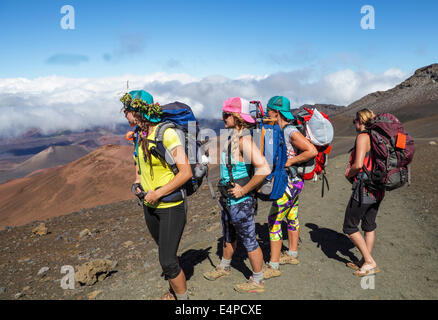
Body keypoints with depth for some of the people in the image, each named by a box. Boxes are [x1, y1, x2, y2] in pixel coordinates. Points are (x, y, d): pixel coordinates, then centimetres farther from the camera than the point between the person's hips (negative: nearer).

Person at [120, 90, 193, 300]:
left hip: (170, 206, -8)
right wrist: (138, 182, 5)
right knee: (165, 253, 22)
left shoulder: (167, 134, -20)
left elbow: (186, 172, -23)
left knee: (167, 261, -6)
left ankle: (182, 296, 17)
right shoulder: (140, 135, 5)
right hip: (149, 206, 8)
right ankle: (173, 292, 42)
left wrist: (158, 193, -21)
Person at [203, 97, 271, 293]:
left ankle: (257, 281, 23)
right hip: (229, 200, 9)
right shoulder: (232, 137, 8)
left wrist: (243, 190, -24)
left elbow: (263, 169, -33)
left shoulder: (244, 139, -22)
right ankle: (224, 268, 46)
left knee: (249, 241, 6)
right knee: (228, 236, 25)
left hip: (240, 202, -9)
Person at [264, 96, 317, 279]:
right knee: (291, 217, 18)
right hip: (291, 181, 10)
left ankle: (273, 266, 1)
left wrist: (290, 161, -20)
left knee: (274, 220, -7)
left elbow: (312, 151, -26)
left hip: (289, 182, -10)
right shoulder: (280, 131, 9)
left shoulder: (291, 132, -19)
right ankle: (292, 255, 34)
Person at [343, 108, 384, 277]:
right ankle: (365, 261, 28)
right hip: (378, 189, 9)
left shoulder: (363, 137, -15)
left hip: (364, 188, -9)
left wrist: (349, 174, -4)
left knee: (349, 227, 4)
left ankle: (370, 263, 7)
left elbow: (358, 164, -24)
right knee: (369, 226, 17)